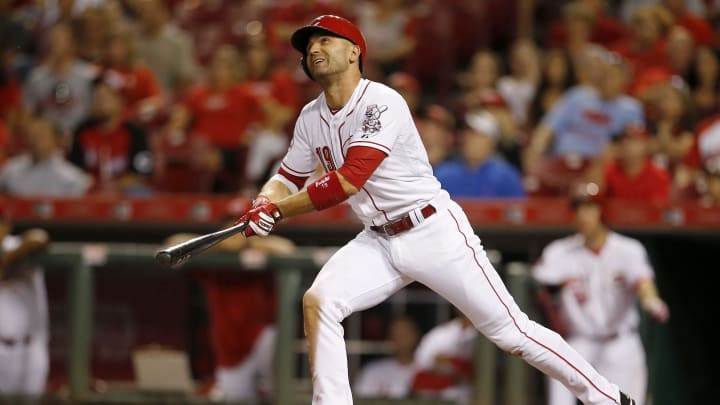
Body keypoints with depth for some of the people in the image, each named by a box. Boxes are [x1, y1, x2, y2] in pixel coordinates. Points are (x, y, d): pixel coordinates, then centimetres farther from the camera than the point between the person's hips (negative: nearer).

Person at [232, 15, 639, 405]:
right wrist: (264, 203, -8)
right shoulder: (311, 118, 5)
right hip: (379, 242, 7)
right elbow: (289, 177, 16)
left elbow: (349, 180, -26)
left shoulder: (382, 103, -19)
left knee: (510, 330, -6)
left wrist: (277, 210, -22)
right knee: (317, 301, -16)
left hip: (436, 233, -7)